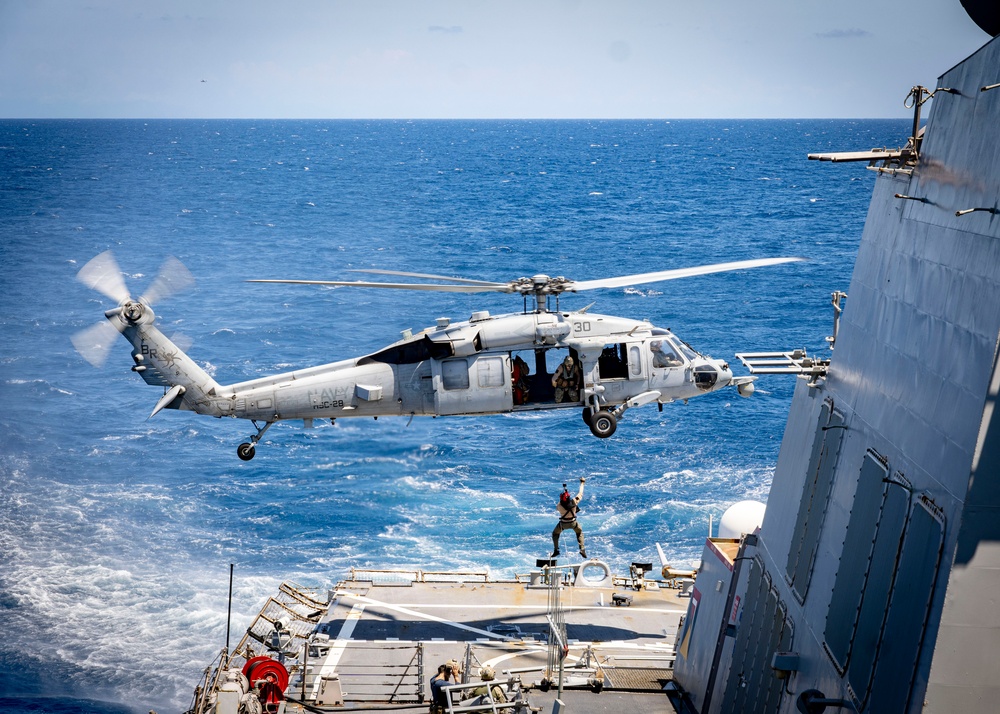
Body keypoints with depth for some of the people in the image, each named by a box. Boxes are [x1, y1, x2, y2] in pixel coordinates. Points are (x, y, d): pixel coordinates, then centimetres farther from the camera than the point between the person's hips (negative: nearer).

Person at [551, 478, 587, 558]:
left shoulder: (559, 505, -28)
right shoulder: (574, 501, -26)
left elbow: (557, 508, -2)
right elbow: (580, 493, -9)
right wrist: (582, 483, 5)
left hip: (563, 524, -1)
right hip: (573, 523, 1)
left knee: (555, 533, 24)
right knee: (579, 532, 28)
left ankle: (556, 550, 16)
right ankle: (582, 549, 18)